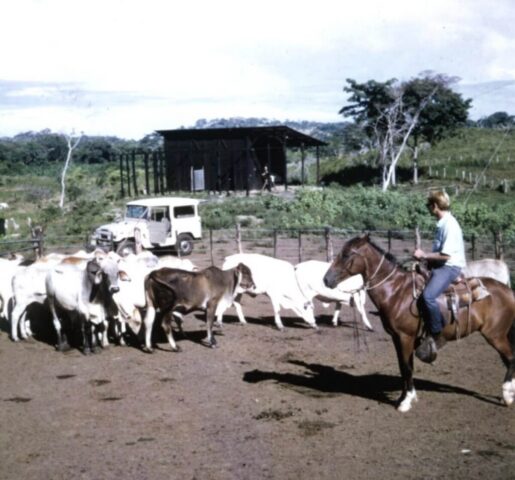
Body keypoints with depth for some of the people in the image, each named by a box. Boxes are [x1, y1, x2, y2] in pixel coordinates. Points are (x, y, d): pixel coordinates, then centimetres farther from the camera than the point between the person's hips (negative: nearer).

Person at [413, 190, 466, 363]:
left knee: (428, 296, -29)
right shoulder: (441, 224, 14)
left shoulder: (449, 225, -16)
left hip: (451, 267, -11)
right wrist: (426, 259, 7)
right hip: (440, 266, 11)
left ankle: (437, 336, -17)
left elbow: (445, 255, -21)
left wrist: (424, 255, -13)